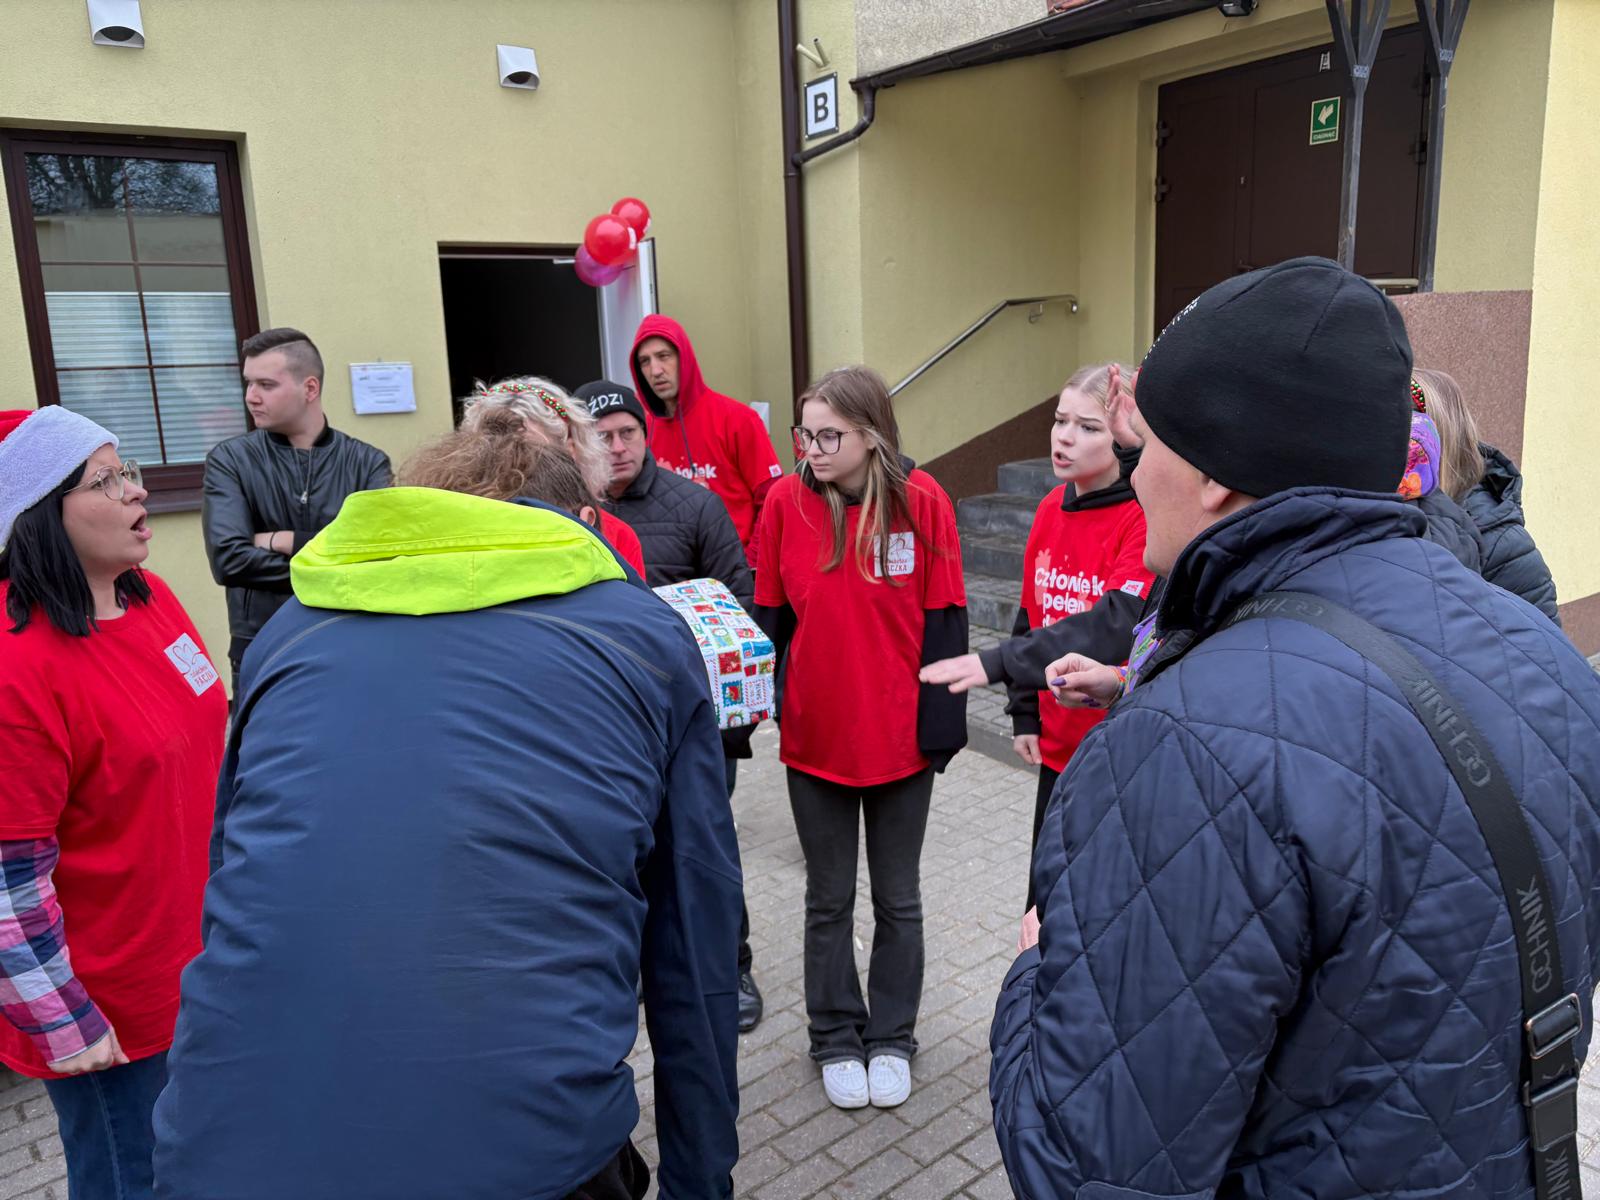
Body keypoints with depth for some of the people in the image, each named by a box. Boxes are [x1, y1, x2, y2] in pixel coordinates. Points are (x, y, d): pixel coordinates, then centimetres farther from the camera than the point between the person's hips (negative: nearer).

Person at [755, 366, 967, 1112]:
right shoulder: (786, 502, -7)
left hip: (899, 736, -1)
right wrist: (767, 706, -3)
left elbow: (943, 620, -6)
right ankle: (836, 1038, 35)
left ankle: (891, 1037, 35)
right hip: (814, 736, 1)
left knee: (897, 899, 16)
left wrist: (942, 723, -7)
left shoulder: (921, 501, -10)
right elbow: (769, 618, 0)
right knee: (829, 900, 16)